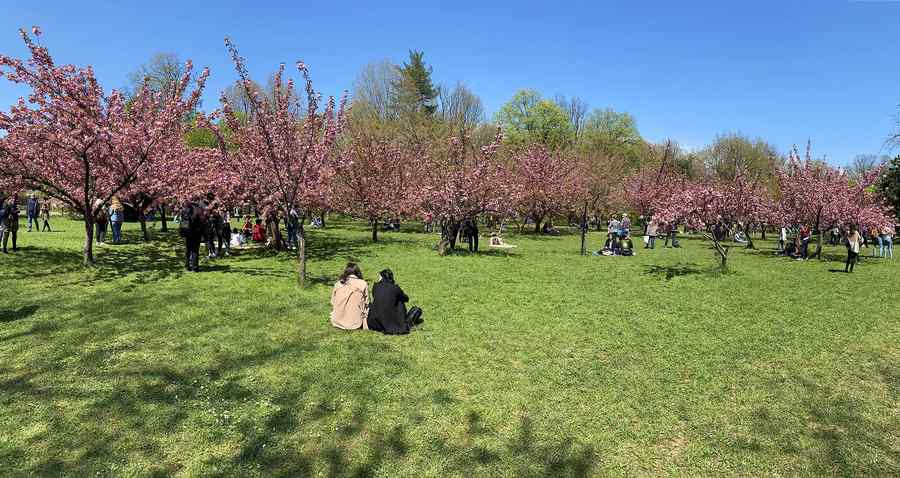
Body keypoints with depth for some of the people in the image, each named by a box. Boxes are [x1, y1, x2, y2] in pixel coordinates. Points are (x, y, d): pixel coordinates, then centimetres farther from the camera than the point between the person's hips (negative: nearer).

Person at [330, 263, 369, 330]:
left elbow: (333, 303, 6)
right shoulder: (363, 284, -8)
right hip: (354, 324, -3)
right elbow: (366, 304, -1)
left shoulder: (337, 284, 0)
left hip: (337, 322, 3)